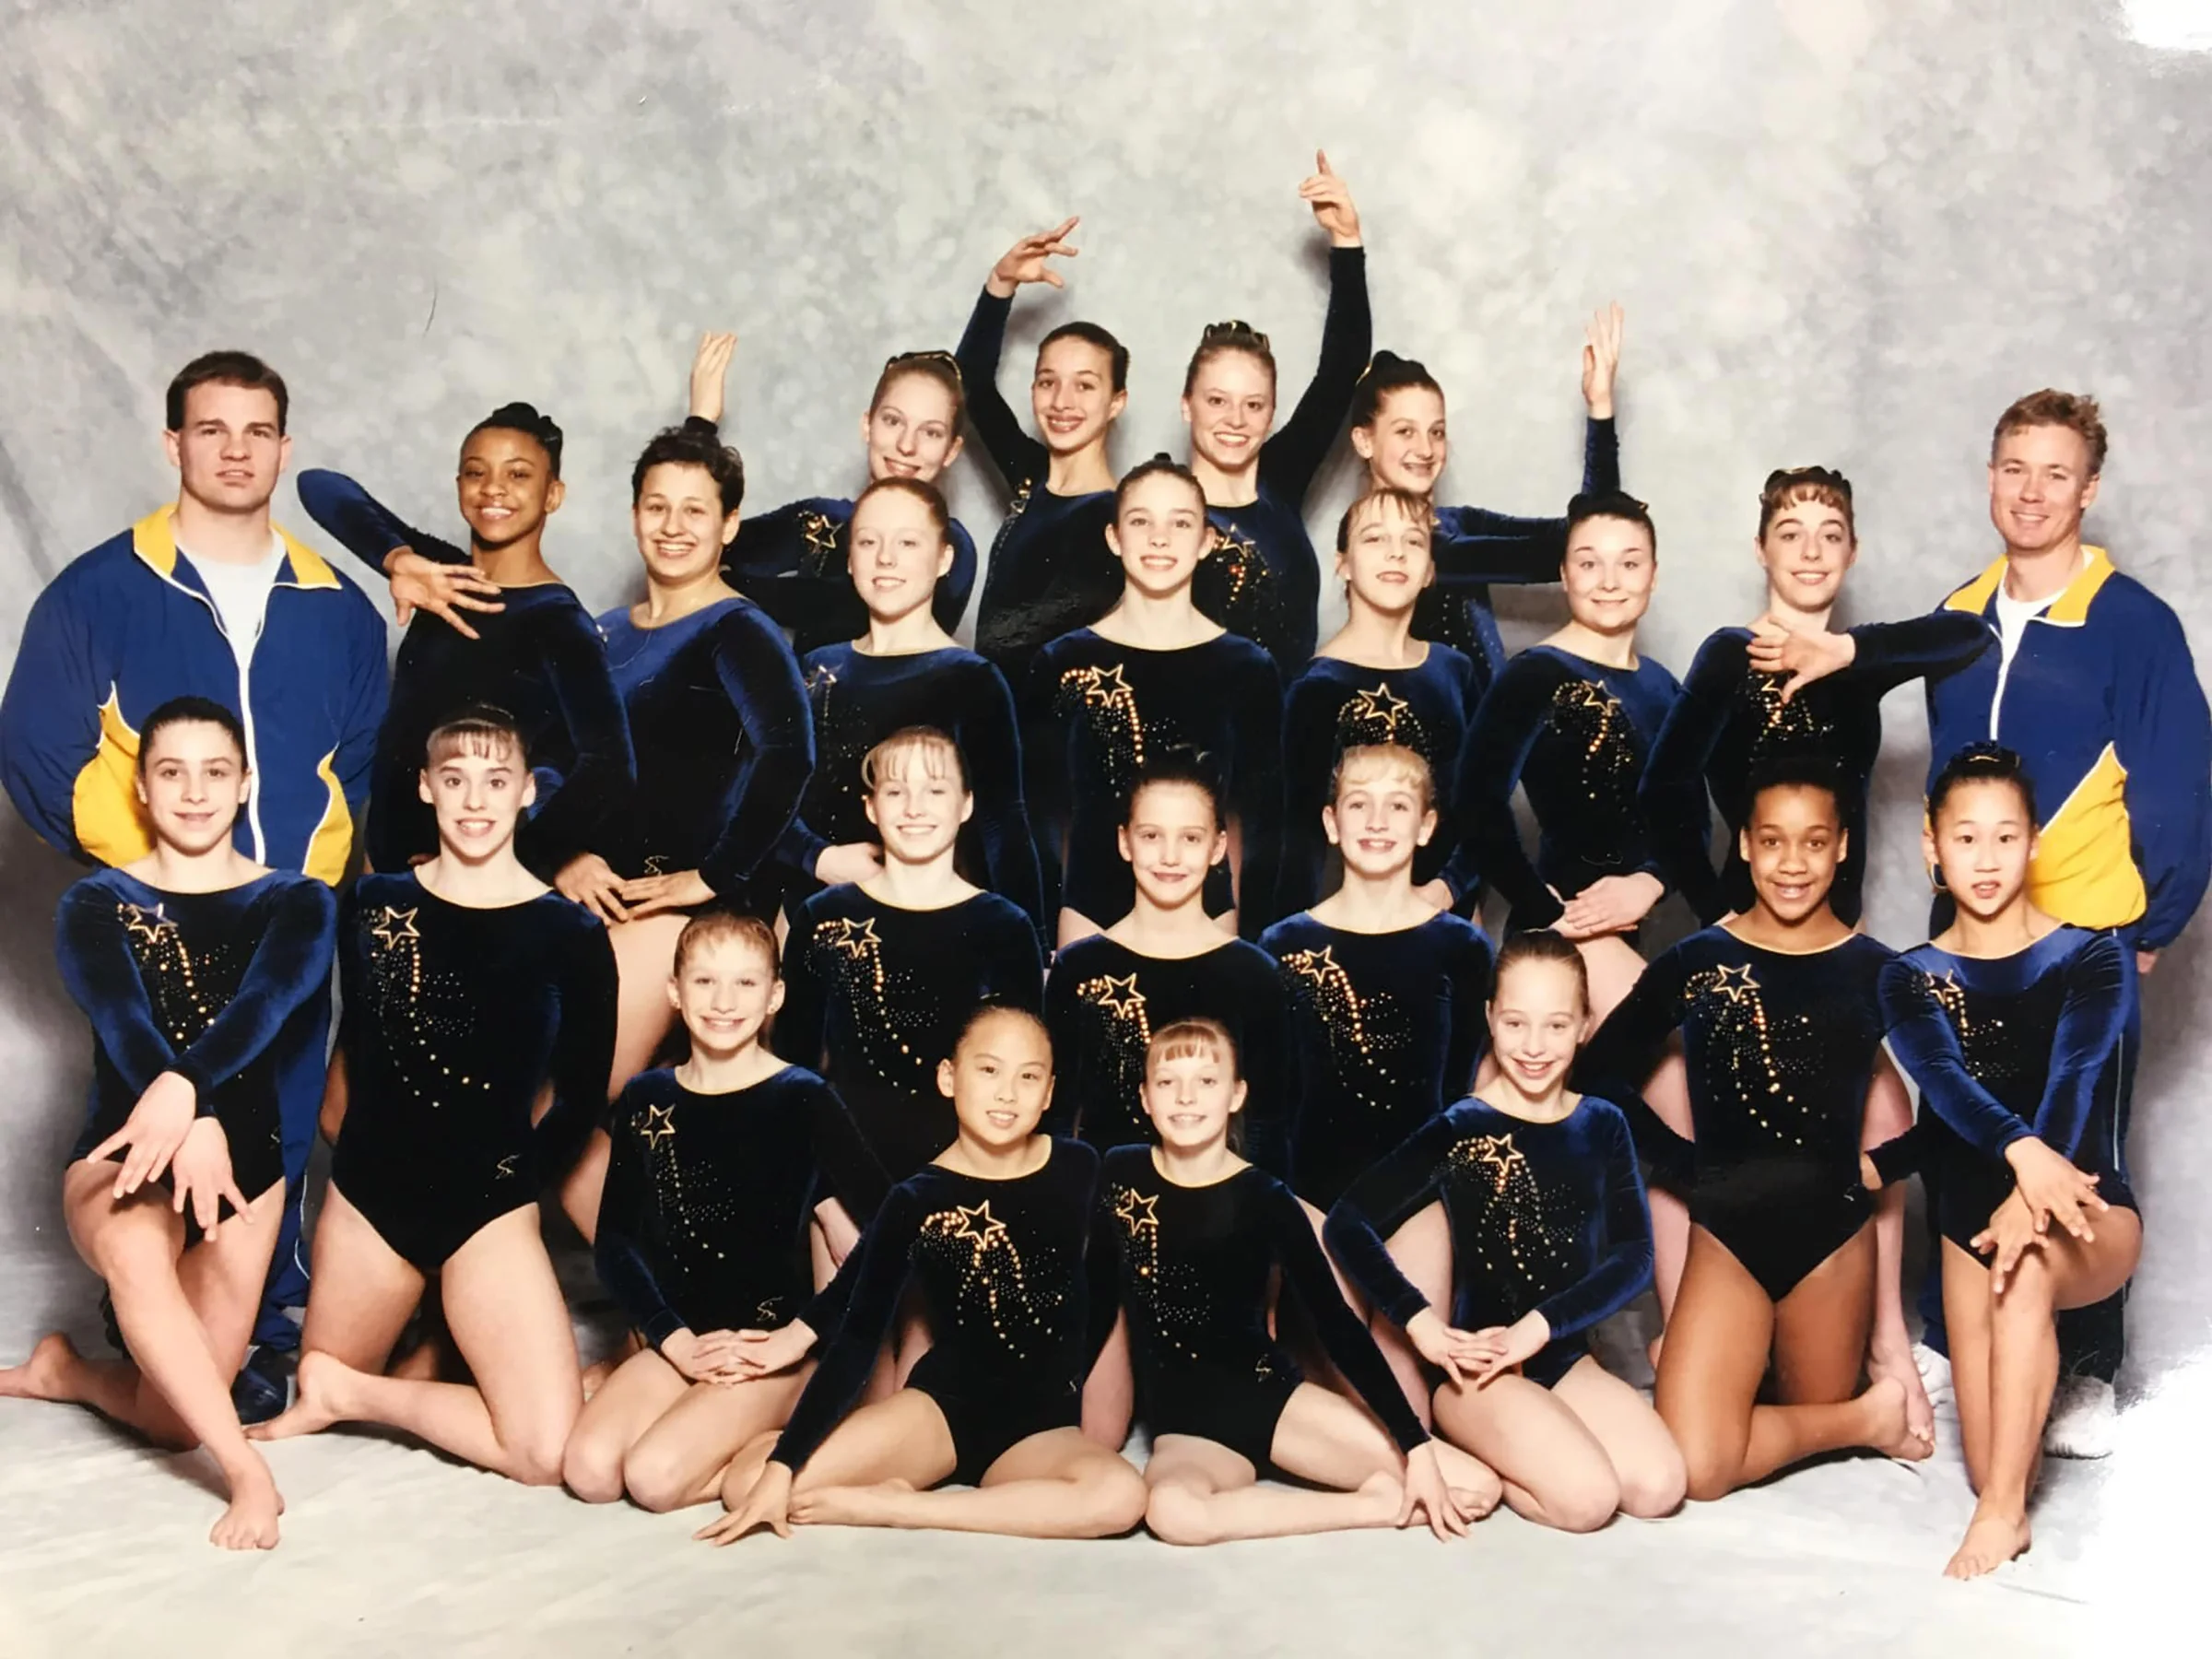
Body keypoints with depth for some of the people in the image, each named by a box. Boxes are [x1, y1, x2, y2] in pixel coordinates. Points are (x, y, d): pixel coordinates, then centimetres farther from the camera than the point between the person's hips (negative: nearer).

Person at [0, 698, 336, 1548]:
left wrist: (185, 1088, -42)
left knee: (174, 1416, -4)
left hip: (247, 1158, 2)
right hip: (125, 1152, -2)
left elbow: (265, 1002, -21)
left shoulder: (295, 901, 0)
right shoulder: (96, 905, -1)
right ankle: (249, 1473, -31)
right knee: (135, 1247, -40)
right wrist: (190, 1124, -41)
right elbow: (122, 1022, -20)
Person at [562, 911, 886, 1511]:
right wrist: (676, 1340, -8)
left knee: (654, 1477, -25)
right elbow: (614, 1242, 6)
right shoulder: (647, 1100, 7)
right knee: (588, 1471, -19)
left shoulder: (804, 1100, -6)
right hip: (677, 1341, 5)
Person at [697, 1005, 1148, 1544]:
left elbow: (1111, 1287, 8)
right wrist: (781, 1466, -18)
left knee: (1121, 1496, -36)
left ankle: (891, 1508, -22)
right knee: (746, 1489, -21)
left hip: (1044, 1423, 2)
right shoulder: (915, 1201, -9)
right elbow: (856, 1340, -11)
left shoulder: (1078, 1170, -5)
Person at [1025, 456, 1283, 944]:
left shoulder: (1247, 669, 0)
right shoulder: (1063, 663, 1)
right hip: (1092, 907, 0)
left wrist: (1252, 938, 0)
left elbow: (1262, 823, 4)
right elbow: (1040, 813, 5)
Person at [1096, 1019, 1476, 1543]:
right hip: (1184, 1423, 1)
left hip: (1272, 1395, -1)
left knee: (1474, 1485, -22)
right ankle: (1374, 1504, -19)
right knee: (1171, 1510, -39)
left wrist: (1418, 1446, -18)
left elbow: (1337, 1323, -12)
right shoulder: (1118, 1177, -5)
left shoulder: (1266, 1200, -10)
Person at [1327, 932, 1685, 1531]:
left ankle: (1500, 1451, 5)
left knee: (1659, 1486, -19)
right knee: (1586, 1497, -27)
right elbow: (1347, 1223, -11)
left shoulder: (1601, 1126, 5)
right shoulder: (1459, 1130, -6)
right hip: (1481, 1368, -5)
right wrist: (1420, 1321, -23)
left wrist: (1540, 1325, -18)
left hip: (1567, 1357, 5)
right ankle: (1470, 1462, 3)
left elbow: (1633, 1258, -3)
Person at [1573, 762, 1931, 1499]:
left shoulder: (1874, 971, -3)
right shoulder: (1695, 962, -4)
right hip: (1725, 1235, 0)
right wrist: (1686, 1166, -6)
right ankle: (1869, 1417, 14)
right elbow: (1598, 1073, 1)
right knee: (1694, 1468, -12)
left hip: (1835, 1236, 1)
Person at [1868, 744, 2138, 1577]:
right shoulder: (1911, 979, 0)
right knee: (1988, 1467, -8)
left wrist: (2036, 1195, -42)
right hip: (1973, 1207, 3)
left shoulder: (2093, 956, -5)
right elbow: (1944, 1080, -20)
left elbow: (2076, 1079, -22)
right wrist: (2023, 1154, -43)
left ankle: (2002, 1507, -31)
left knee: (2029, 1262, -39)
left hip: (2090, 1210, -2)